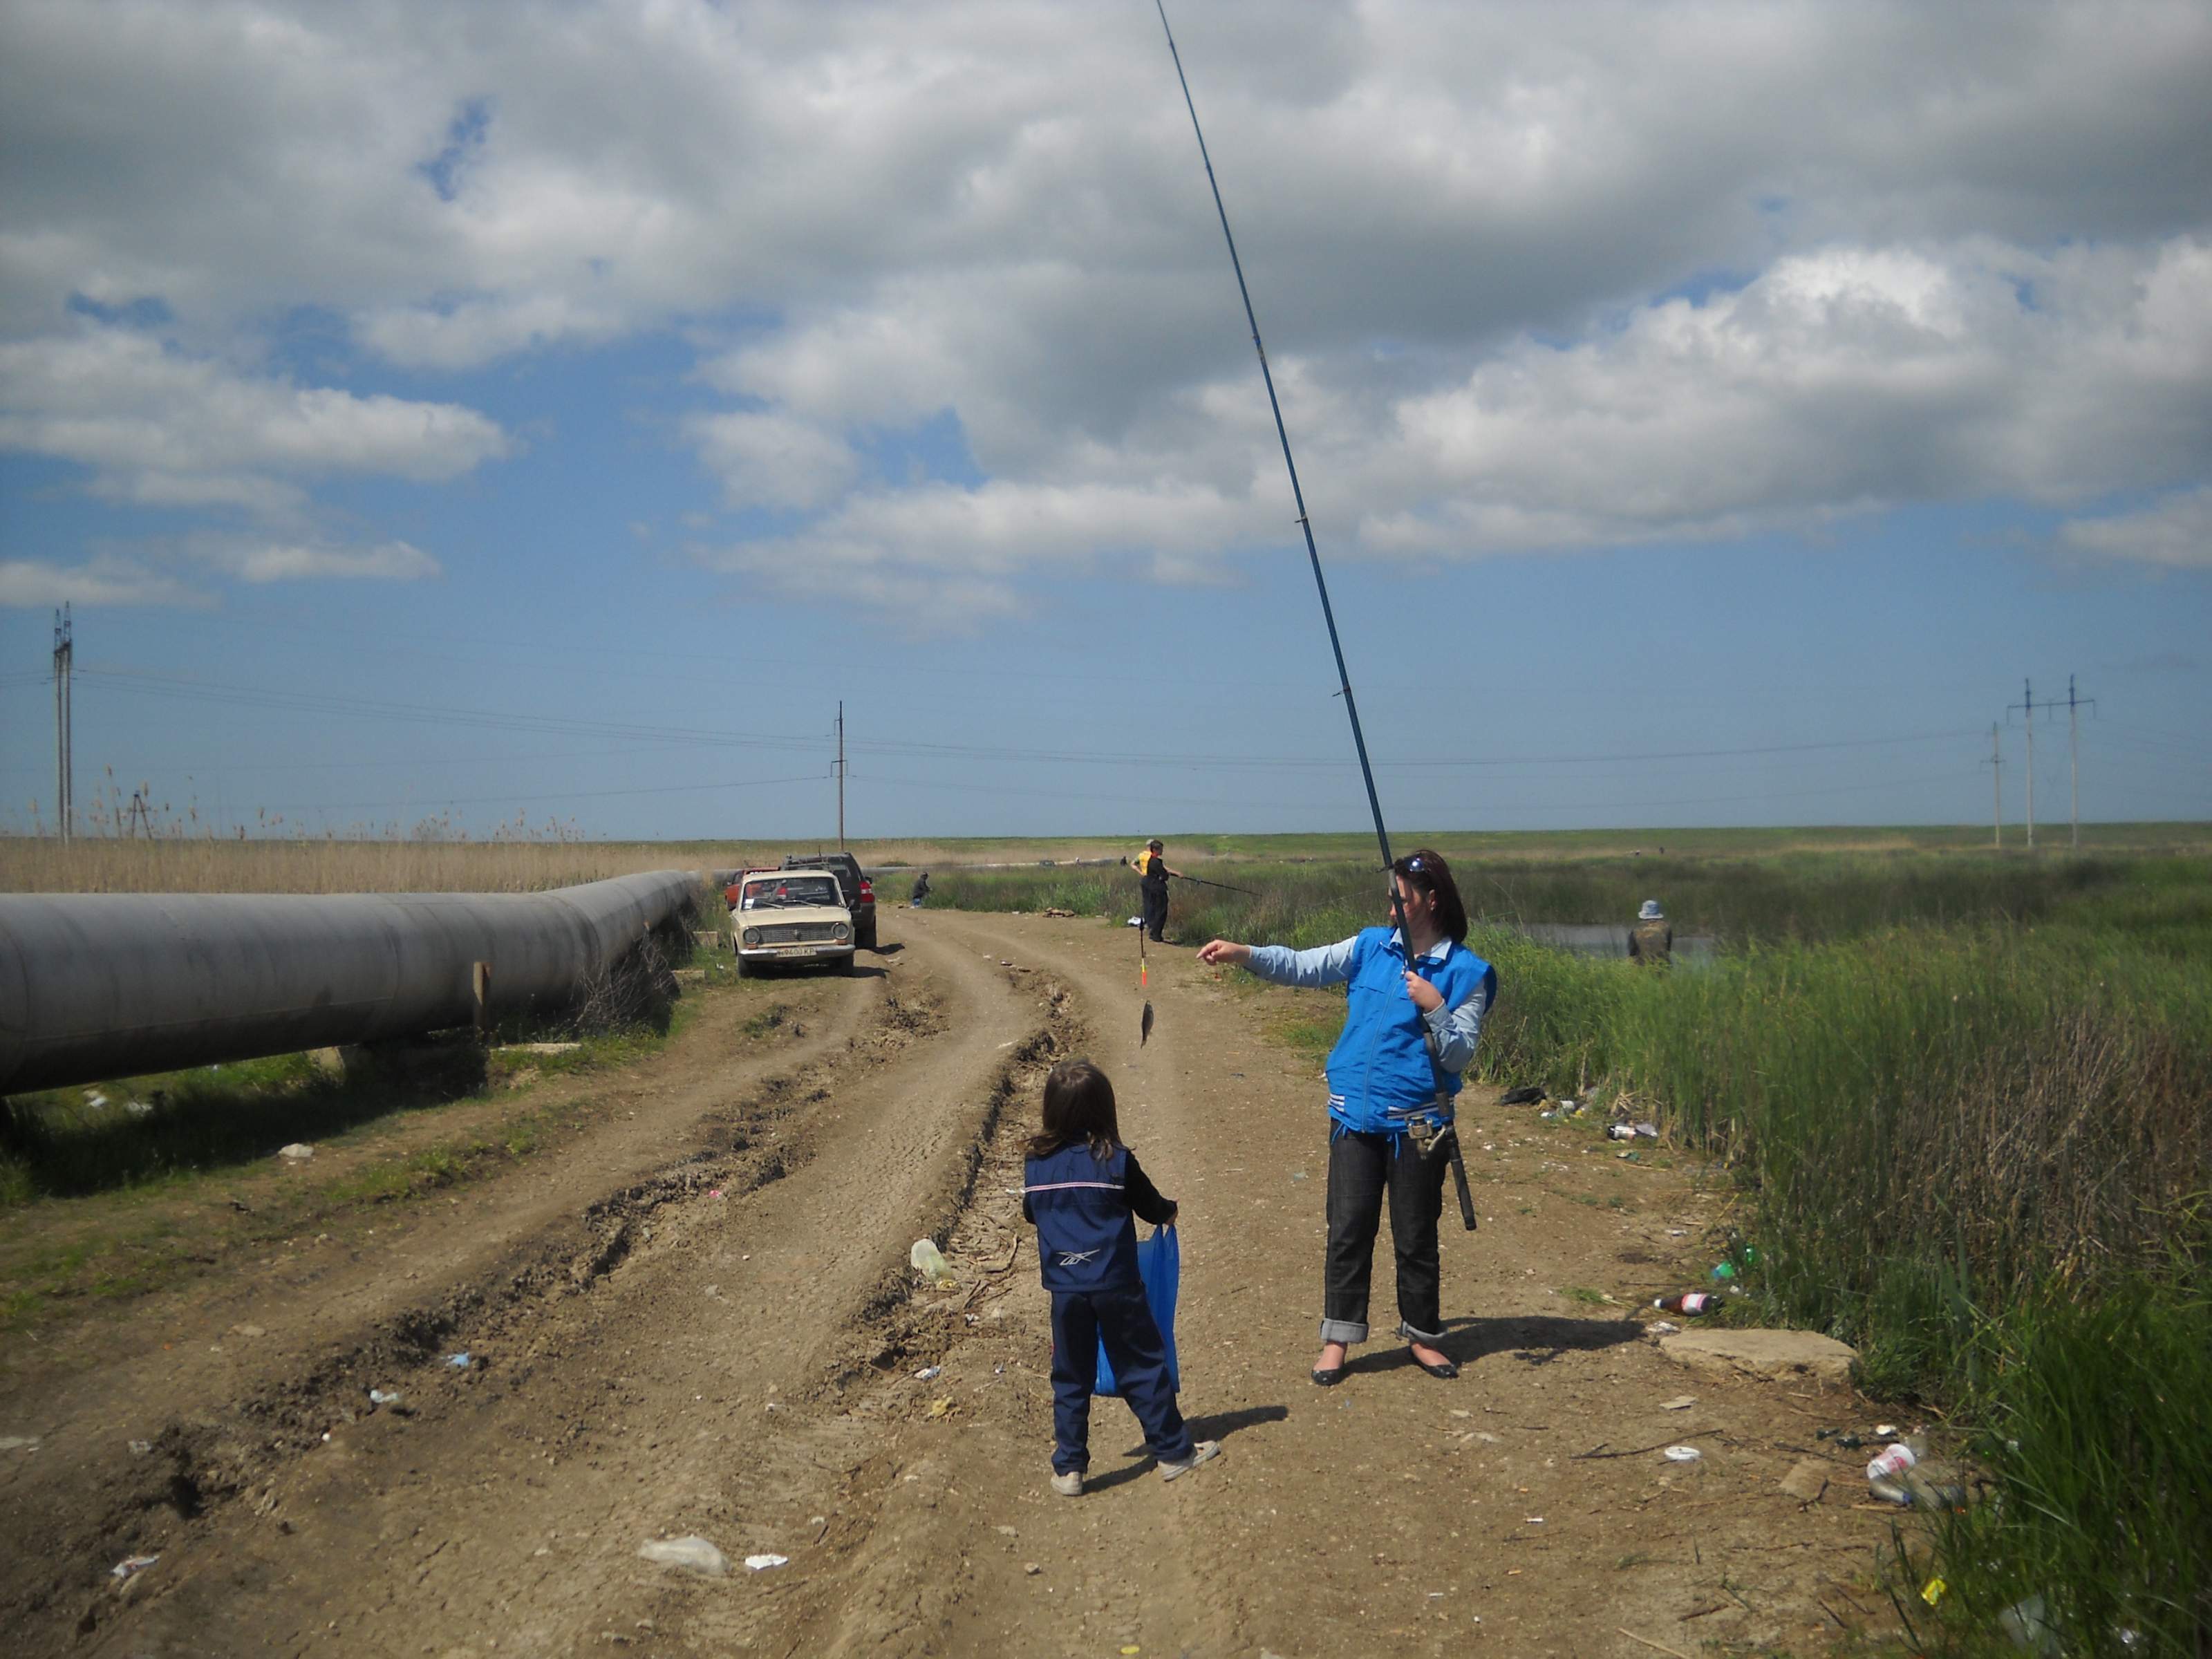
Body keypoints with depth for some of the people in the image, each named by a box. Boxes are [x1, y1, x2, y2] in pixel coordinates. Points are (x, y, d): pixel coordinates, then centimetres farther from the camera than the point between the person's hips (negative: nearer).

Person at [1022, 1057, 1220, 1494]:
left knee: (1070, 1378, 12)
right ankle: (1173, 1451, 19)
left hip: (1064, 1290, 3)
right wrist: (1169, 1212, 26)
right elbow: (1151, 1205, 4)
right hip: (1115, 1286, -2)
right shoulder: (1116, 1162, -10)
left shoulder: (1036, 1165, -1)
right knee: (1143, 1368, 10)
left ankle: (1068, 1468, 13)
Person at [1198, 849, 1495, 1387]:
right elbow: (1303, 966, 5)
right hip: (1355, 1117, 3)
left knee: (1416, 1236, 7)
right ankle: (1337, 1338, 11)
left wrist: (1435, 1009, -24)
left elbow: (1460, 1055, -8)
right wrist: (1244, 954, -8)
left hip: (1417, 1122, -3)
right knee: (1348, 1231, 4)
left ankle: (1423, 1335, 23)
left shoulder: (1466, 972, -5)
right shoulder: (1372, 946, 5)